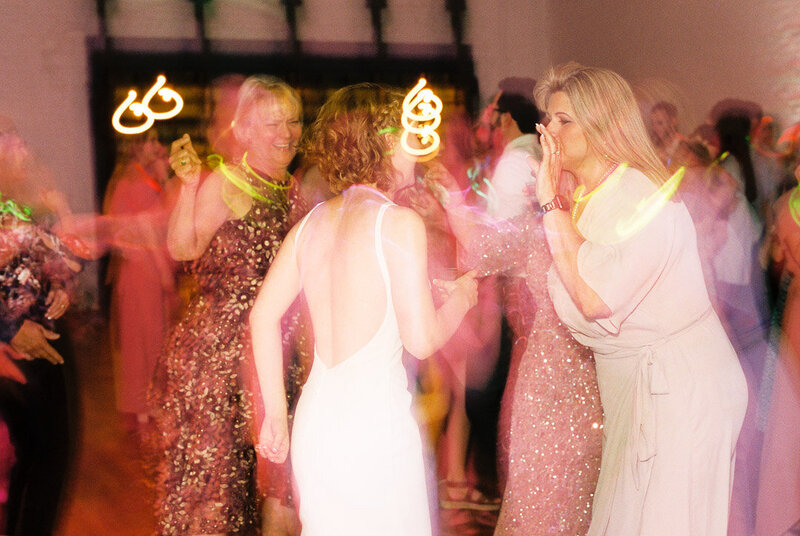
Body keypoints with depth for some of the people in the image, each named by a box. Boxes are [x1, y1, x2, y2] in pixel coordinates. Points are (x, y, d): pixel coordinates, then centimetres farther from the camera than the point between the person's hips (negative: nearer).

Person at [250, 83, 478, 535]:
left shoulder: (314, 222, 7)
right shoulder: (400, 222, -11)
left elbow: (263, 316, 8)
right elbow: (422, 340, -12)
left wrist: (276, 412, 15)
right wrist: (462, 296, 8)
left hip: (314, 421, 6)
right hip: (375, 425, -6)